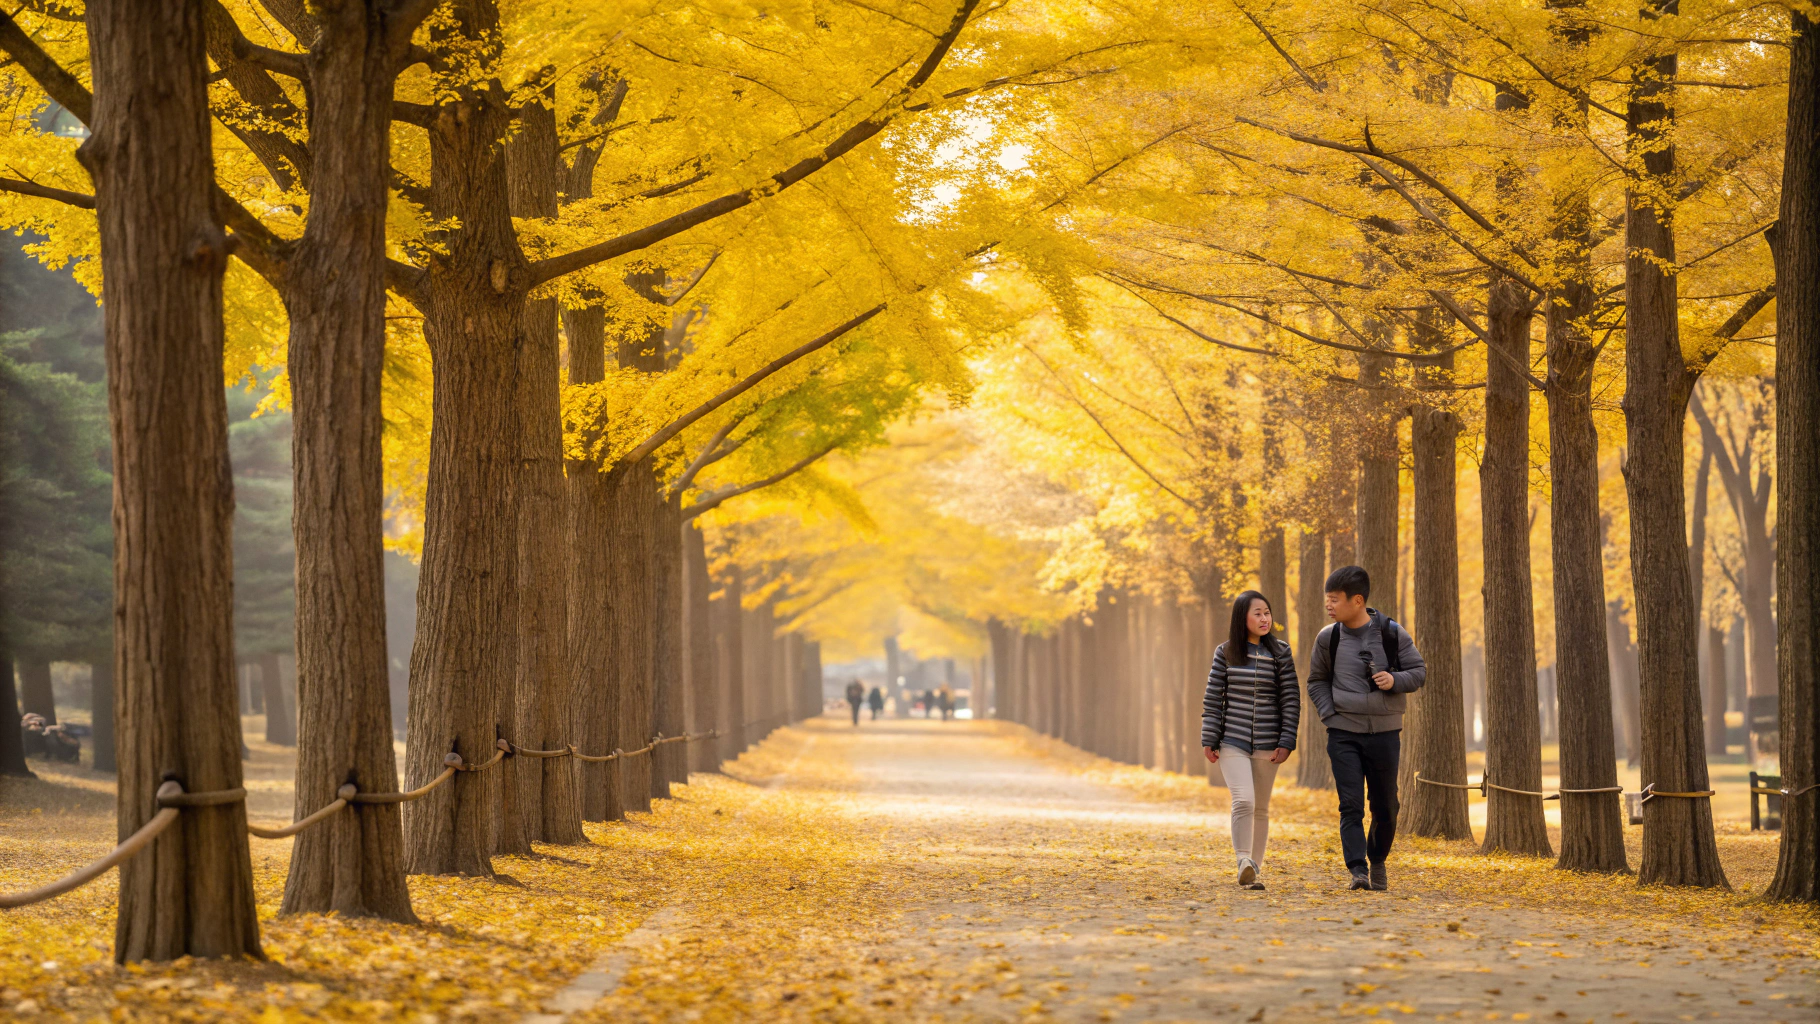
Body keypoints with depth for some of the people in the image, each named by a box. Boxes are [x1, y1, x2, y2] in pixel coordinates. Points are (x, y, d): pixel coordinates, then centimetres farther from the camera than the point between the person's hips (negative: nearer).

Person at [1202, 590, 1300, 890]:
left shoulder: (1280, 653, 2)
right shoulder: (1225, 653, 1)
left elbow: (1291, 700, 2)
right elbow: (1213, 698, 3)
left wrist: (1286, 742, -5)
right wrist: (1208, 740, -1)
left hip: (1267, 745, 2)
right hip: (1233, 742, -1)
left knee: (1261, 808, 8)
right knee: (1243, 800, -19)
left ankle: (1254, 870, 18)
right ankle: (1244, 865, -21)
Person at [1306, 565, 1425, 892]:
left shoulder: (1392, 634, -3)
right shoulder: (1328, 639, 1)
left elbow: (1419, 672, 5)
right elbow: (1316, 681, 13)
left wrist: (1395, 680, -16)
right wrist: (1330, 715, -3)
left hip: (1384, 733, 0)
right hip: (1344, 733, 0)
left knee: (1385, 806, 8)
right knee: (1351, 806, -11)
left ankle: (1378, 861, 30)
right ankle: (1358, 869, -14)